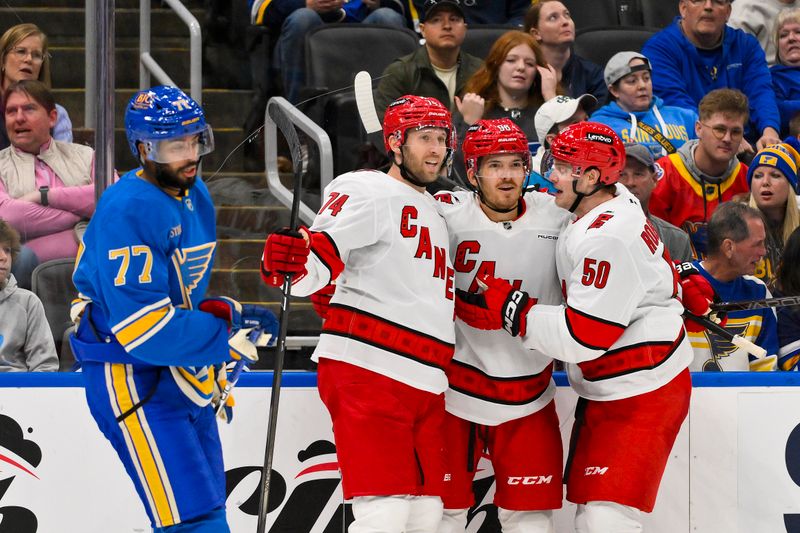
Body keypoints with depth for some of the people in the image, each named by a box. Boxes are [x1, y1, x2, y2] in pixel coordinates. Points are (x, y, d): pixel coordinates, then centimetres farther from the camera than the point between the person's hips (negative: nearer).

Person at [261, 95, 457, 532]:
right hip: (367, 366, -9)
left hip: (423, 382, 9)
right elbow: (319, 255, -18)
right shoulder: (370, 192, -2)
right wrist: (286, 261, -37)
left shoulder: (436, 213, 26)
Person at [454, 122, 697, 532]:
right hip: (605, 391, 11)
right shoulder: (615, 204, 7)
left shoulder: (605, 240, -24)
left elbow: (584, 336, -25)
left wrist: (511, 310, -17)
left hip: (640, 395, -11)